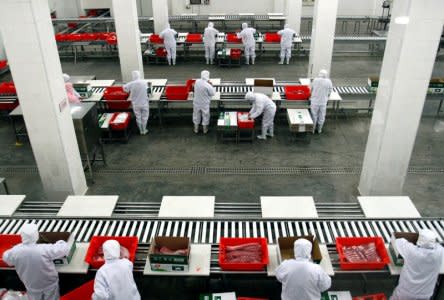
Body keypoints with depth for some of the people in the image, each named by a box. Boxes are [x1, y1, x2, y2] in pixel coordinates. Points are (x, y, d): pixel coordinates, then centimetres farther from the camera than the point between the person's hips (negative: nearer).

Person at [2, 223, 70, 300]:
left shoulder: (16, 251, -24)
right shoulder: (44, 249, -34)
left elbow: (6, 257, 0)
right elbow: (64, 248, -21)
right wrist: (60, 242, 1)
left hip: (32, 286, 3)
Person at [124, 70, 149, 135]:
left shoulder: (131, 84, -15)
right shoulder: (144, 82, -13)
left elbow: (124, 88, -1)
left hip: (136, 104, 0)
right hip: (144, 103, 0)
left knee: (138, 118, 16)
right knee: (144, 117, 16)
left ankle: (141, 131, 28)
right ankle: (144, 130, 27)